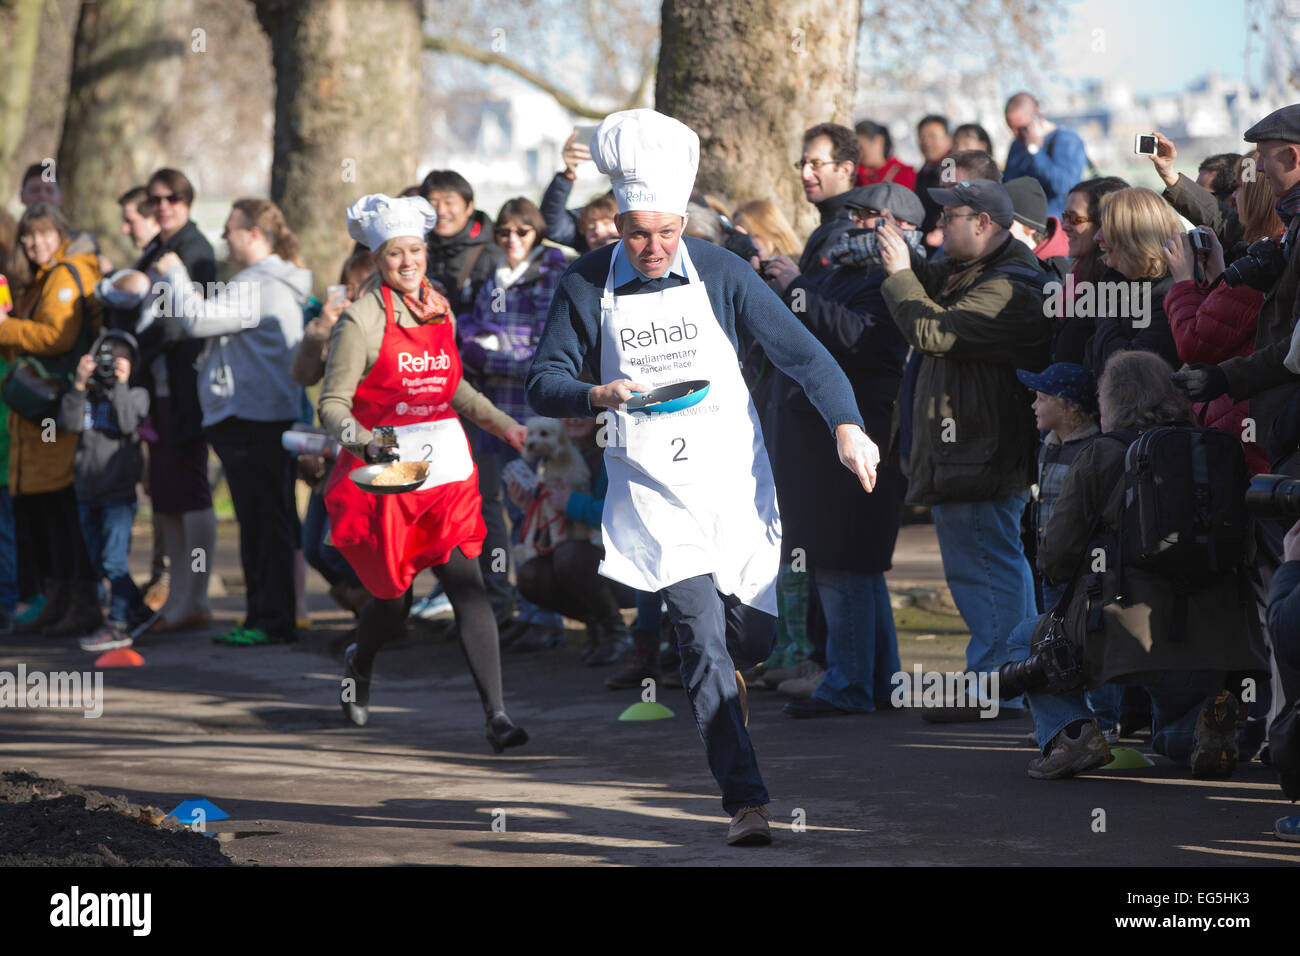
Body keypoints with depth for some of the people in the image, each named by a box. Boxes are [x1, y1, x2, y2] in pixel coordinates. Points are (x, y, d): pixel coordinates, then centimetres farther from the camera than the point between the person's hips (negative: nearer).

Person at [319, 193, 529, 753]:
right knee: (394, 596, 7)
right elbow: (333, 402, -11)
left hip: (446, 471, 4)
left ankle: (496, 714, -15)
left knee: (468, 587, -9)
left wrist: (502, 425, 23)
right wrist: (362, 442, -29)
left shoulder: (439, 309, 10)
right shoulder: (363, 320, -9)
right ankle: (359, 665, 42)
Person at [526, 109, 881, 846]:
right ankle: (747, 800, -12)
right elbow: (544, 383, -3)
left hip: (734, 479, 2)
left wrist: (846, 425, -19)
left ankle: (719, 678, 45)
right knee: (702, 637, -14)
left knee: (753, 639, 7)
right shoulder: (588, 286, -4)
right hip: (654, 490, -2)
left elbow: (800, 352, -6)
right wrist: (596, 396, -25)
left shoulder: (721, 273, -4)